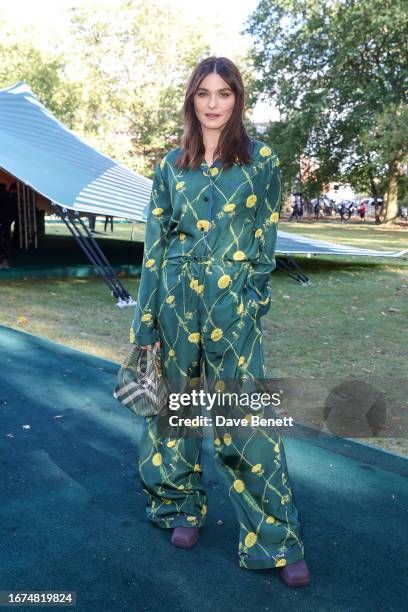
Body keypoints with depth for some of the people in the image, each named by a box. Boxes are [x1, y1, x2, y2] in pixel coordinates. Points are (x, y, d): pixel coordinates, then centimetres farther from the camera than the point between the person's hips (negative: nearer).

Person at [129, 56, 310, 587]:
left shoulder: (261, 159, 3)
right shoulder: (172, 165, 9)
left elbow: (266, 238, 4)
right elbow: (155, 244, 7)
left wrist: (252, 299, -5)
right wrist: (146, 320, 3)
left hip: (233, 303, -3)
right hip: (176, 298, 3)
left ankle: (278, 542, 8)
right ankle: (181, 507, 32)